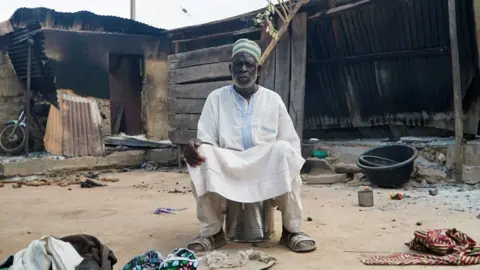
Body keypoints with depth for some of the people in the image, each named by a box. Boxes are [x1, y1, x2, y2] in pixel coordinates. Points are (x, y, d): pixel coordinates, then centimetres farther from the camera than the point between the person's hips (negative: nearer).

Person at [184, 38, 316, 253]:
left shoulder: (273, 99, 7)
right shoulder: (216, 98, 6)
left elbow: (291, 142, 6)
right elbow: (205, 139, 0)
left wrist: (292, 168, -15)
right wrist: (195, 144, -25)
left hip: (267, 167, 1)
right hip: (227, 166, 0)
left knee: (283, 150, -32)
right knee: (202, 155, -31)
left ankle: (291, 229, -19)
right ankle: (212, 231, -17)